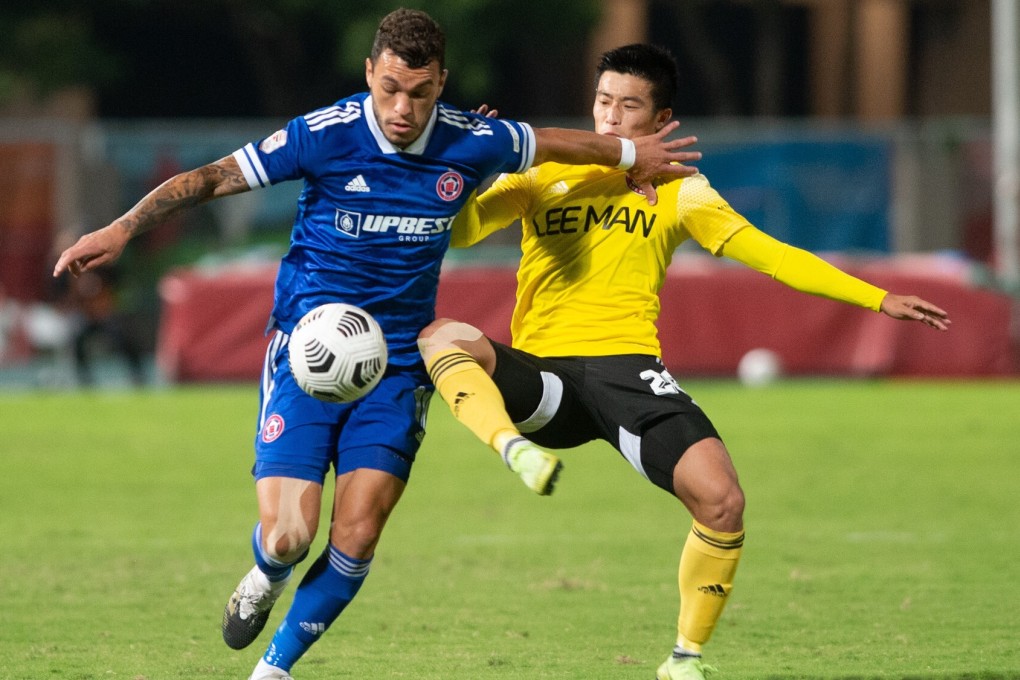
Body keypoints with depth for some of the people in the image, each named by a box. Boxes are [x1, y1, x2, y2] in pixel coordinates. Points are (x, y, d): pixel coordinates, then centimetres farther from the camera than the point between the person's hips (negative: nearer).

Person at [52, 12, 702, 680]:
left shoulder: (470, 143, -6)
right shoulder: (324, 135, -15)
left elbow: (550, 143, 15)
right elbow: (211, 178, -11)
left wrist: (632, 153, 29)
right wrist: (121, 229, -21)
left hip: (397, 368, 2)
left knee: (356, 538, -11)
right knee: (287, 536, -13)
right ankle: (266, 578, 26)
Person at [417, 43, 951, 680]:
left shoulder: (676, 191, 14)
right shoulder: (541, 175, 13)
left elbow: (770, 254, 10)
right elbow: (456, 229, 5)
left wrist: (879, 299, 4)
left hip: (628, 369, 0)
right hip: (542, 372, 0)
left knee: (722, 502, -20)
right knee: (443, 336, -29)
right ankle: (517, 454, -48)